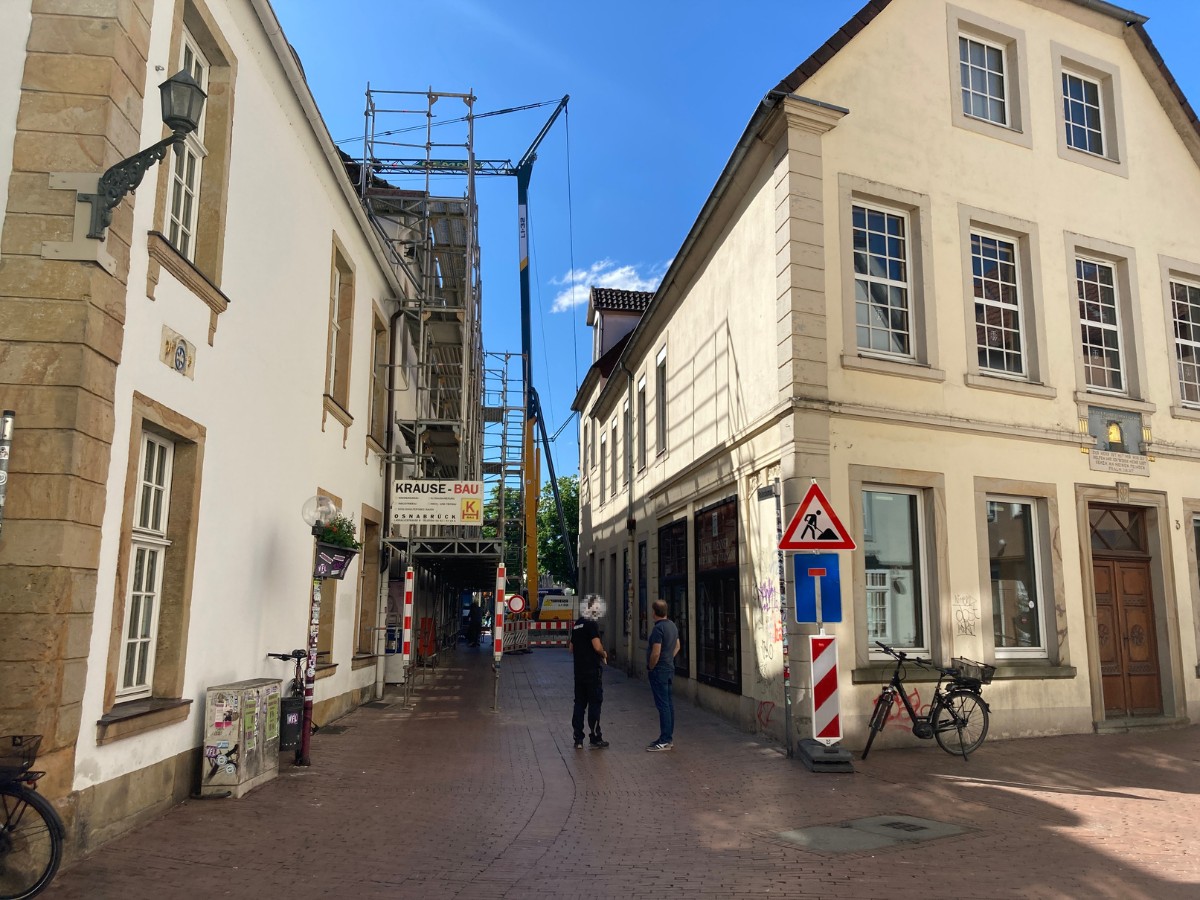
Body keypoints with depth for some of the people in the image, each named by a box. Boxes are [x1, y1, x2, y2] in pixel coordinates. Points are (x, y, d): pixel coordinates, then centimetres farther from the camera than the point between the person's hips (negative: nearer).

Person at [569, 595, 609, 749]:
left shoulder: (576, 625, 11)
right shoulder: (592, 625, -15)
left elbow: (571, 648, 18)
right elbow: (597, 647, -22)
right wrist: (604, 654, -3)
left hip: (579, 671, 7)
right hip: (592, 671, -7)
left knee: (579, 703, 10)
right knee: (594, 703, 2)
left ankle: (578, 739, 12)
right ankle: (595, 738, 8)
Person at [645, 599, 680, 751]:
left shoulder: (658, 628, -20)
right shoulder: (672, 626, 10)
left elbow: (655, 653, -23)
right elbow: (677, 646, 21)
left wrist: (650, 668, -10)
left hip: (659, 671, -10)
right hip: (669, 669, 10)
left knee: (663, 705, -7)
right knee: (669, 703, 13)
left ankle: (665, 741, -4)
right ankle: (669, 737, 20)